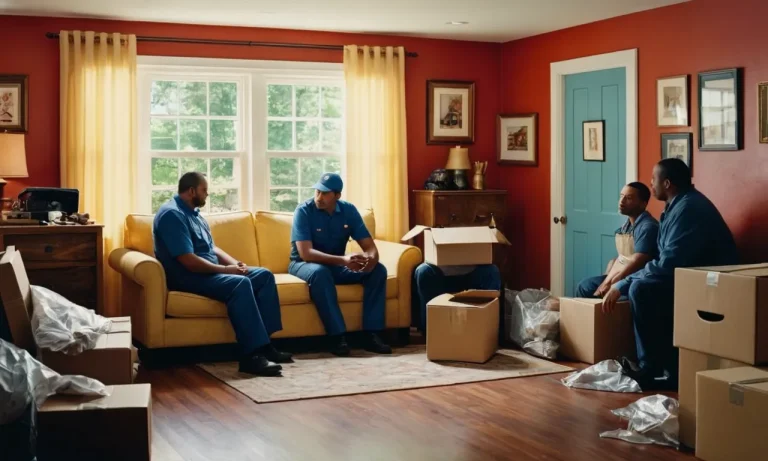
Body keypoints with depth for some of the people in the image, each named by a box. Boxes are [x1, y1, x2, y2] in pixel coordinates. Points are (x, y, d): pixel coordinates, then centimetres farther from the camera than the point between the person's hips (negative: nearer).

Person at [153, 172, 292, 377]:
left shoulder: (194, 213, 18)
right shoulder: (172, 214, -15)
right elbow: (189, 261, -23)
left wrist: (235, 264, 3)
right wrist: (225, 269, -17)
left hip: (210, 271, 10)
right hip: (187, 276, -10)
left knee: (264, 275, -3)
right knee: (240, 283, -33)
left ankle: (265, 343, -9)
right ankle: (251, 355, -34)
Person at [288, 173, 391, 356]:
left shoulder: (349, 210, -4)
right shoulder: (304, 211, -17)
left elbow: (369, 245, -6)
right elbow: (305, 253, -28)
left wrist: (371, 258, -33)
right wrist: (343, 260, -41)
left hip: (337, 266, 5)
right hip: (305, 264, -5)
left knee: (378, 270, -17)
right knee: (320, 272, -40)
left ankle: (372, 334, -20)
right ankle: (337, 336, -34)